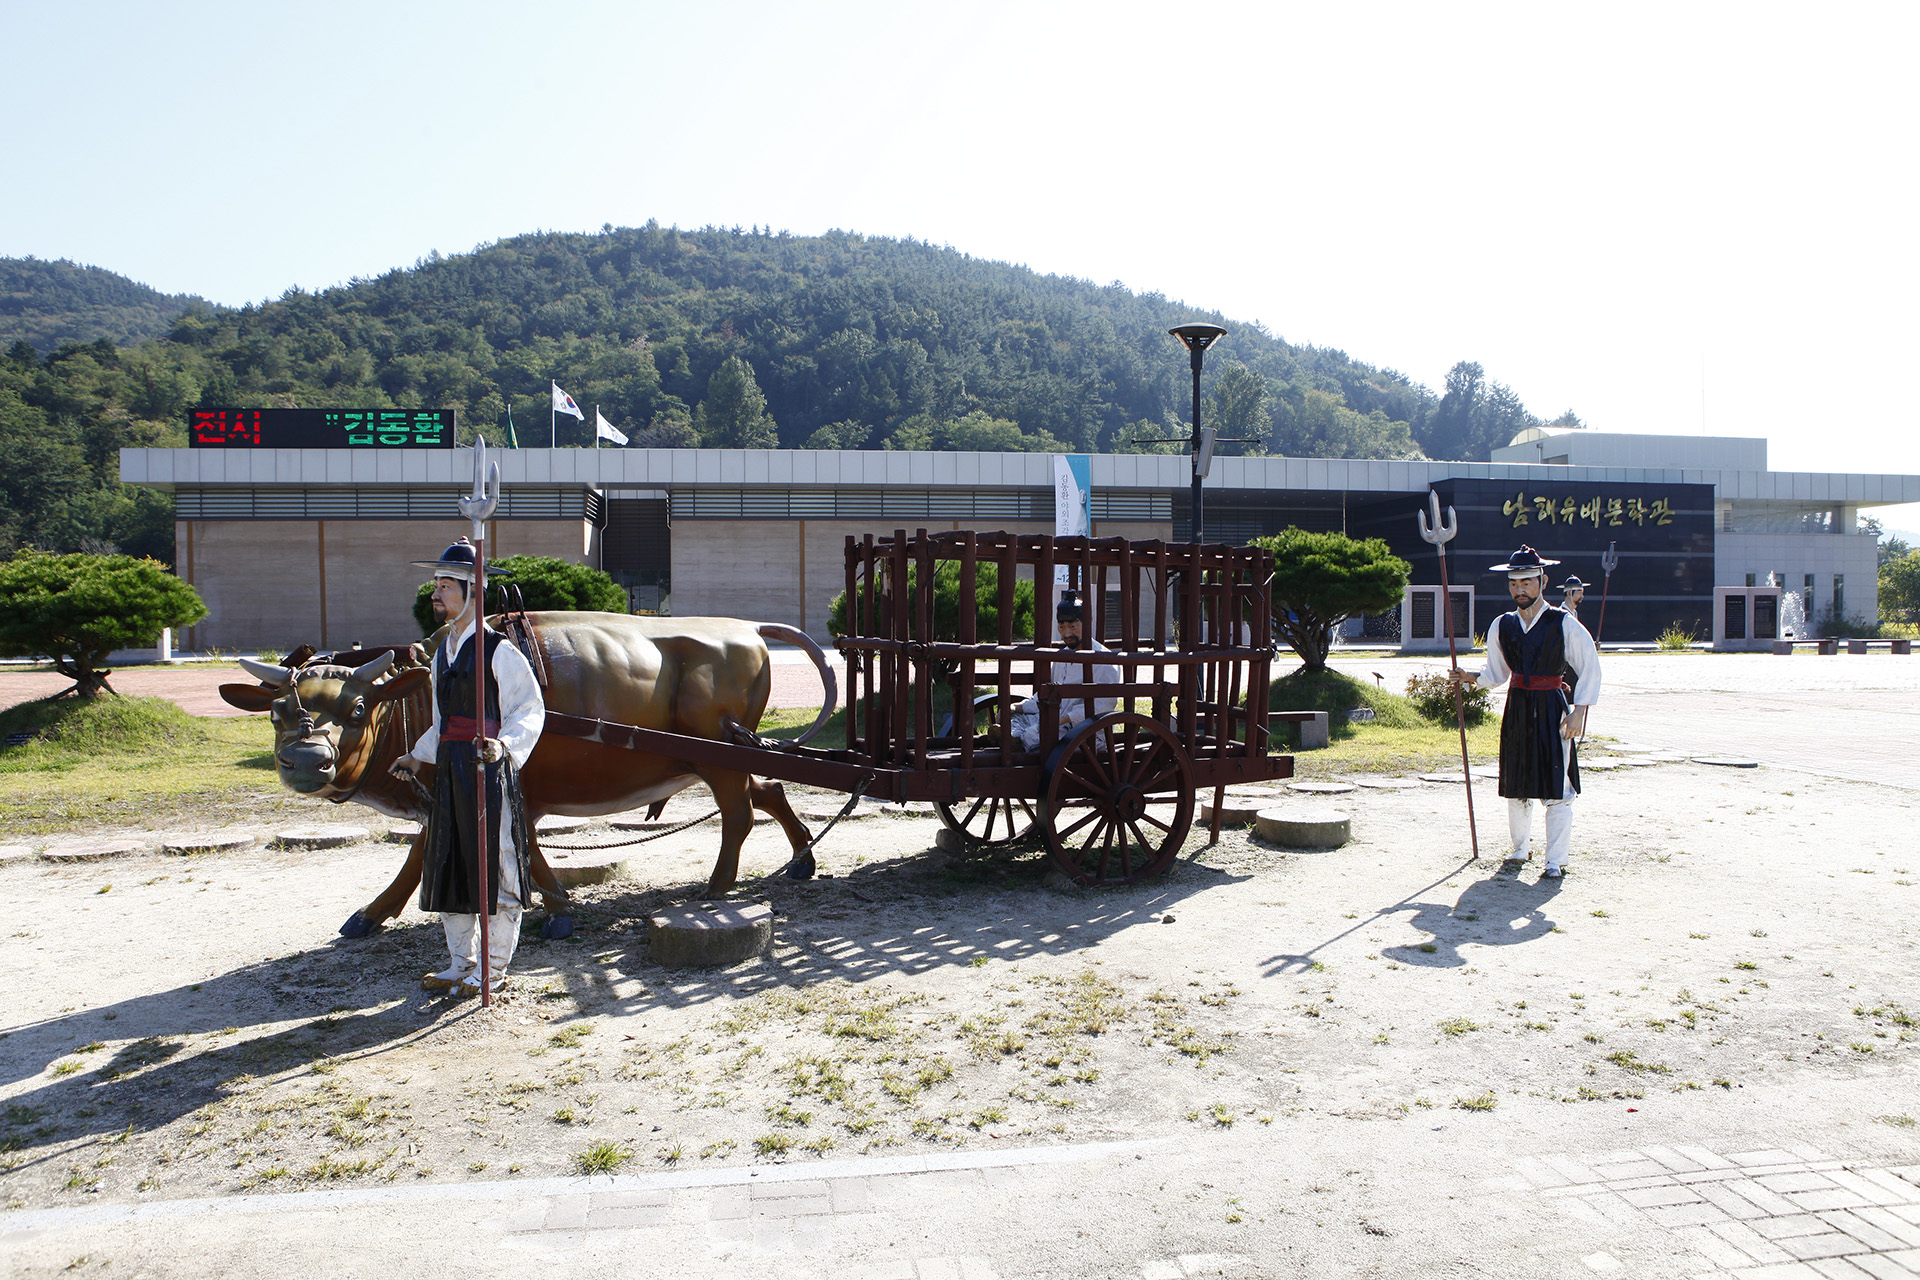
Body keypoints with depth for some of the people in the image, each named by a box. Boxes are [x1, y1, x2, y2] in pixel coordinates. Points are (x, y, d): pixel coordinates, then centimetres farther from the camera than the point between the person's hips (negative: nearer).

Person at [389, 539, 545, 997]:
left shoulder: (499, 650, -8)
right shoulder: (443, 653, 16)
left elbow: (529, 709, -9)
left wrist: (504, 743, -23)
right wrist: (416, 756, 23)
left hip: (489, 768, -8)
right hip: (448, 770, 8)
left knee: (495, 864, -1)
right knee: (448, 864, 11)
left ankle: (493, 968, 10)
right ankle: (460, 964, 24)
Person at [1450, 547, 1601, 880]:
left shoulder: (1564, 624, -5)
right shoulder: (1501, 626, 6)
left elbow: (1590, 668, -2)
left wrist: (1578, 712, -10)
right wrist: (1473, 677, -7)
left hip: (1552, 709, -4)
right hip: (1517, 711, 4)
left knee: (1556, 789, -5)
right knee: (1515, 787, 10)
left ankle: (1556, 861, 3)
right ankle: (1521, 849, 27)